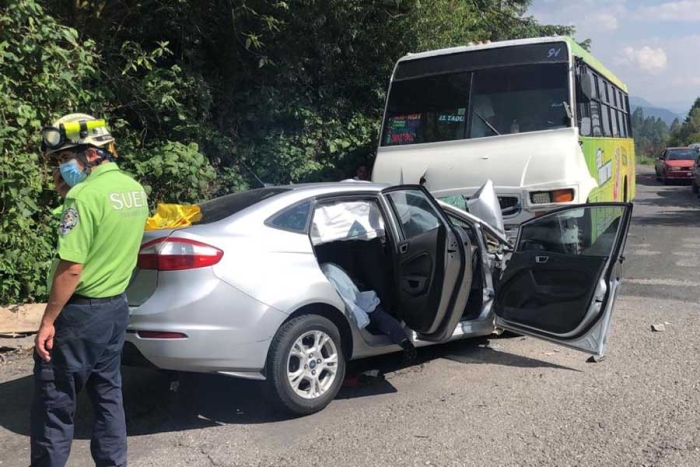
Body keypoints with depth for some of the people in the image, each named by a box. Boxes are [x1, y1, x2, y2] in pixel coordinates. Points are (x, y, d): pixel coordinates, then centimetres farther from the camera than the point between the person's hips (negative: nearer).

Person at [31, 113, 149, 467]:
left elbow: (71, 268, -22)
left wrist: (47, 321, -14)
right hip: (117, 306, 8)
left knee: (54, 404, 5)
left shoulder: (85, 195, -20)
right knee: (107, 393, 18)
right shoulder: (135, 190, 6)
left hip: (82, 312, -8)